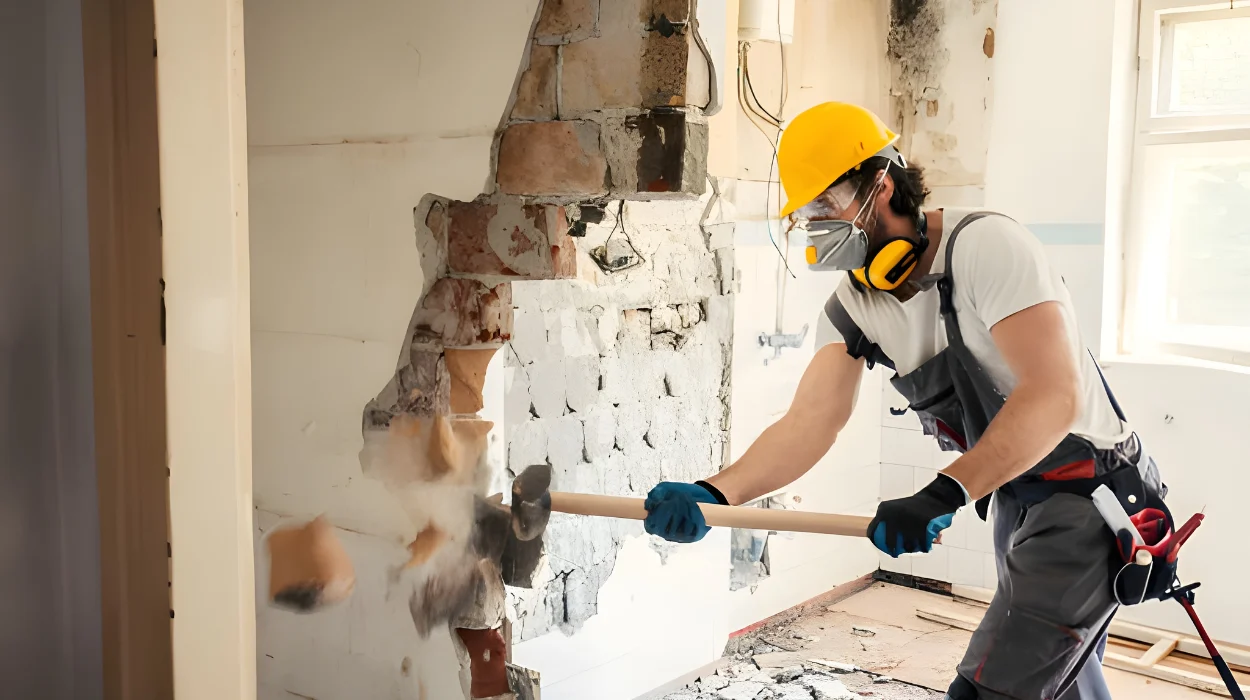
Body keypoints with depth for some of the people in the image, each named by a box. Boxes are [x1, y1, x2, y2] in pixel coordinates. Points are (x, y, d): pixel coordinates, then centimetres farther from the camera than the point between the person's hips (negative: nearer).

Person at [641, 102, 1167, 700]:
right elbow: (809, 423, -14)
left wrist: (943, 495, -41)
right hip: (1014, 499, 8)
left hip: (1088, 498, -8)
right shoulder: (852, 307, -1)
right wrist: (713, 493, -30)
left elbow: (1053, 397, -31)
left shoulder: (985, 245, -22)